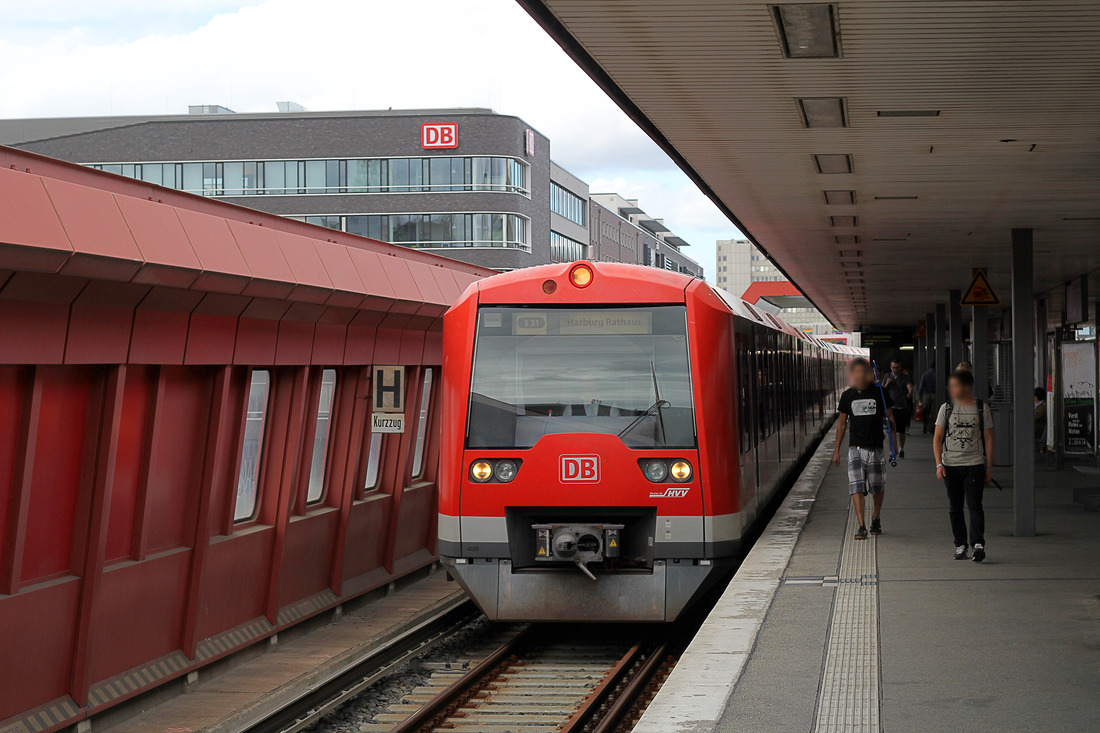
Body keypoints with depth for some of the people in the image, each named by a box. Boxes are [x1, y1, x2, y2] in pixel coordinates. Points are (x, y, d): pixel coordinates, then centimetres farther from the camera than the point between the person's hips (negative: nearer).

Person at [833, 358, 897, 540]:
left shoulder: (878, 392, 1)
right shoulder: (848, 395, 6)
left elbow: (890, 418, 5)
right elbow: (842, 423, 13)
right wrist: (837, 449, 11)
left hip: (875, 448, 0)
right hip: (855, 448, 1)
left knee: (878, 488, 10)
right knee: (856, 487, -11)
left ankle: (876, 518, 34)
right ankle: (861, 526, -12)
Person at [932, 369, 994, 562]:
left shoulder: (982, 408, 3)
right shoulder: (946, 408, 6)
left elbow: (988, 438, 6)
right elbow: (937, 438, 6)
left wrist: (989, 467, 3)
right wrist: (939, 464, -4)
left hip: (975, 465, -2)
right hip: (950, 465, 2)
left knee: (974, 505, -11)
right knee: (955, 507, 6)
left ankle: (978, 544, -15)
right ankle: (960, 545, 15)